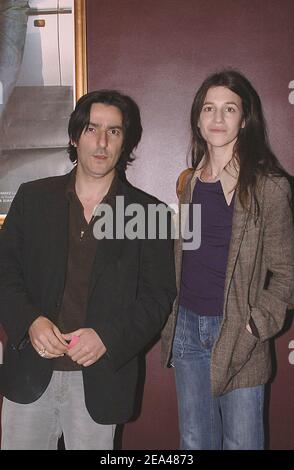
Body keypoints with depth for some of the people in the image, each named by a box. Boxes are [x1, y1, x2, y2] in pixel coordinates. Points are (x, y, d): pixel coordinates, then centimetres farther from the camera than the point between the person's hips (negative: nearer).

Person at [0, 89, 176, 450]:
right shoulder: (33, 197, 3)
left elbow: (158, 295, -3)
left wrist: (108, 336, -17)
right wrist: (30, 321, -14)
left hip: (99, 379, -1)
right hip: (29, 373, 2)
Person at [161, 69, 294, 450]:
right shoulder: (189, 182, 7)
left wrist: (256, 324, -17)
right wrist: (171, 324, 10)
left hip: (238, 334, -5)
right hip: (187, 326, 5)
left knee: (242, 442, 7)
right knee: (194, 441, 18)